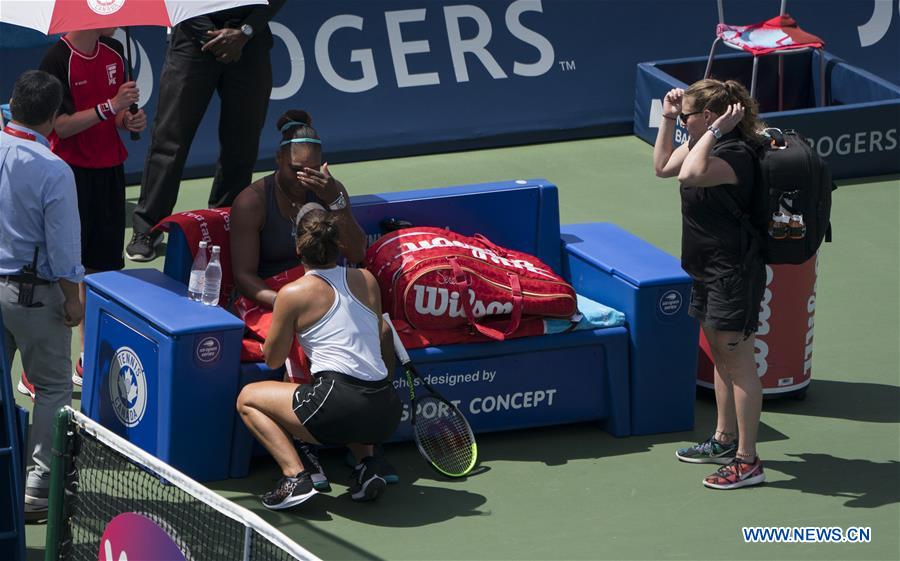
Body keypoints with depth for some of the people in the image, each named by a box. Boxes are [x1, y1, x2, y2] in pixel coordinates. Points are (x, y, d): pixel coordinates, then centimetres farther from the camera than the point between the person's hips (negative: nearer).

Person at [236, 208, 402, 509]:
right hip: (386, 413, 6)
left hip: (342, 409, -6)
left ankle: (296, 476, -4)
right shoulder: (367, 280, 12)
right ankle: (367, 463, 15)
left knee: (248, 398, 15)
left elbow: (273, 360, 11)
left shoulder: (293, 294, -1)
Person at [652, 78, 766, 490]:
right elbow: (663, 166, 23)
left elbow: (690, 174, -41)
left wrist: (715, 131, -31)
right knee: (720, 355, 21)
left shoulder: (736, 154, -24)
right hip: (708, 270, 11)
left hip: (733, 272, -11)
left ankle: (747, 461, -1)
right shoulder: (703, 144, 7)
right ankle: (725, 440, 35)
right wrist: (667, 119, 13)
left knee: (737, 361, -6)